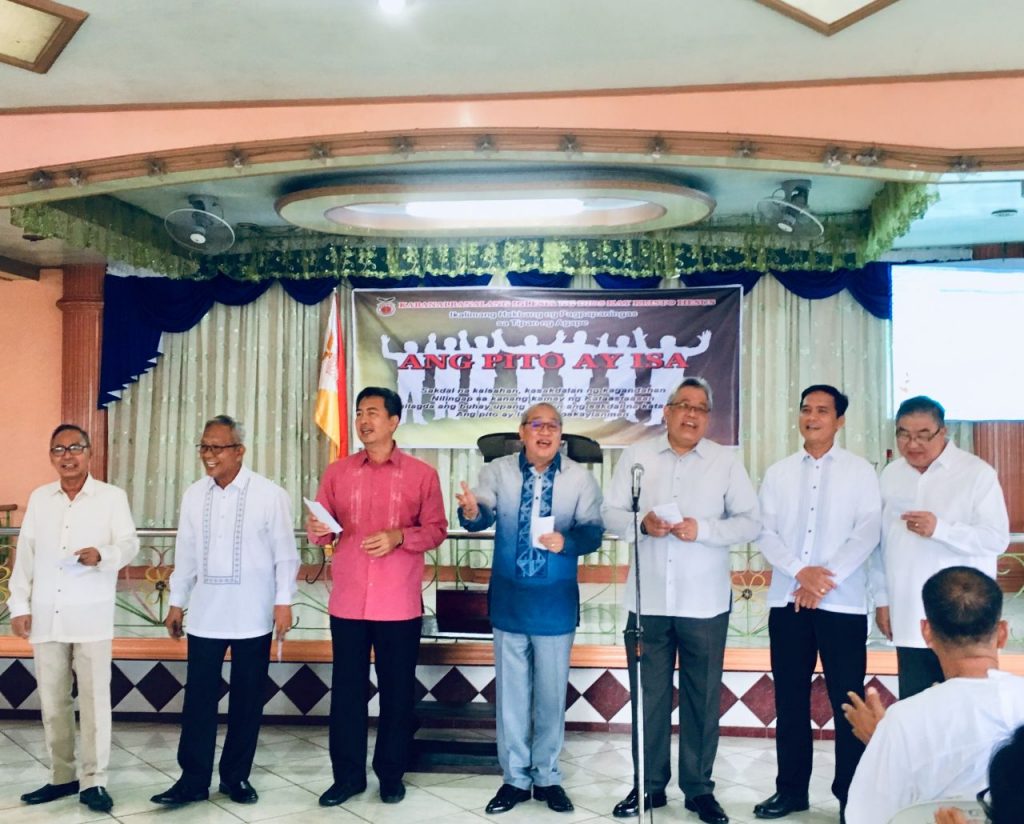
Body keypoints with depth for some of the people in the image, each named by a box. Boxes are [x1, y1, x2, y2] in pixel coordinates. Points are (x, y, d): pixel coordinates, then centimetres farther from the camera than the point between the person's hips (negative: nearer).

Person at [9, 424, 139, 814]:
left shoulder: (112, 497, 2)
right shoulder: (39, 498, 12)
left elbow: (129, 543, -6)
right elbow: (25, 554, 12)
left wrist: (102, 555, -27)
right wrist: (19, 605, 6)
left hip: (90, 616, -3)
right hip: (46, 616, 4)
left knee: (94, 699, -2)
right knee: (52, 701, 10)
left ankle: (93, 781, 6)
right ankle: (62, 777, 22)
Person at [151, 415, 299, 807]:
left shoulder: (269, 494, -8)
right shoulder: (193, 495, 4)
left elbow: (285, 554, -5)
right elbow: (186, 554, 10)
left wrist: (284, 601, -8)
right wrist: (177, 602, 12)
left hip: (252, 615, -3)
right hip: (205, 614, 3)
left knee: (246, 699, 8)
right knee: (198, 698, 5)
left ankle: (236, 777, 23)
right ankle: (193, 780, 16)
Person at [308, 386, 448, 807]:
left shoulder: (422, 474, 1)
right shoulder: (337, 472, 8)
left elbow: (436, 530, 1)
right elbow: (323, 529, 8)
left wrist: (399, 537, -15)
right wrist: (316, 531, -15)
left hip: (399, 605, -2)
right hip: (347, 602, 2)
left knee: (397, 691, 8)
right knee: (346, 689, 8)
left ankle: (391, 774, 23)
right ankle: (348, 775, 21)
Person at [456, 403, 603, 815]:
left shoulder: (580, 477, -3)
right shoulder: (497, 471, -2)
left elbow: (593, 531, -7)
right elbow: (484, 517, -14)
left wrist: (567, 541, -28)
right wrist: (471, 511, -37)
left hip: (555, 600, 0)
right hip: (509, 598, 0)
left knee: (551, 692, 11)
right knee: (511, 692, 10)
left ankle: (547, 777, 27)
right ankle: (514, 777, 24)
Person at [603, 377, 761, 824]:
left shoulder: (727, 460, 2)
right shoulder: (636, 455, 5)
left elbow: (751, 522, -2)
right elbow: (610, 513, 4)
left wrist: (702, 529, -16)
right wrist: (640, 523, -16)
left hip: (705, 602, -1)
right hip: (648, 599, 1)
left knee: (702, 698, 7)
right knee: (648, 695, 9)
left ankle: (699, 788, 22)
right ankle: (649, 785, 24)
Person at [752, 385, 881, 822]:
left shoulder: (860, 471, 3)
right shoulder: (778, 473, 10)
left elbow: (869, 531, -7)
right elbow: (765, 533, 3)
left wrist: (827, 579, -14)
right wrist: (800, 571, -13)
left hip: (843, 603, -3)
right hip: (787, 601, 3)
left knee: (848, 702, 2)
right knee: (790, 701, 9)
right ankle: (791, 789, 21)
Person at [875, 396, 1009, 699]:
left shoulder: (977, 473, -7)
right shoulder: (890, 474, 7)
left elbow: (997, 538, -12)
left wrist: (939, 528, -25)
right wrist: (882, 599, 10)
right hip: (909, 617, 4)